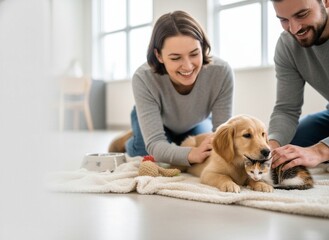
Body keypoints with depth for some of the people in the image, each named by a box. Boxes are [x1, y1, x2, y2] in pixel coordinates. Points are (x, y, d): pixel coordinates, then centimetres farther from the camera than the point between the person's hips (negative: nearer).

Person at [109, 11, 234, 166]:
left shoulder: (221, 73, -38)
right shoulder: (144, 78, -41)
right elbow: (155, 144, -44)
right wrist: (192, 154, -65)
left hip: (196, 124, 2)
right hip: (150, 119, -2)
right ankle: (128, 142, 19)